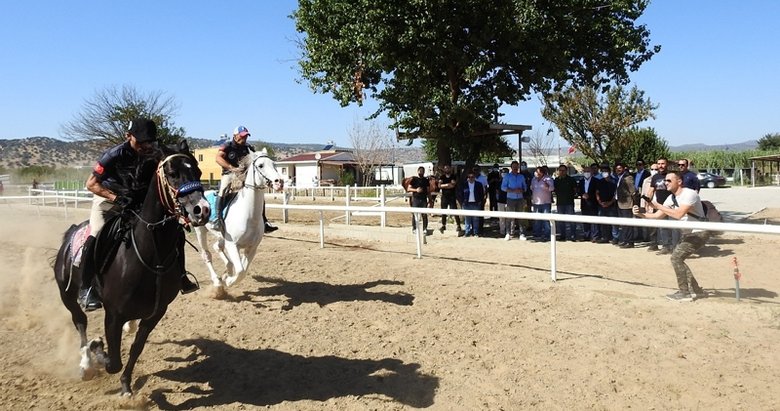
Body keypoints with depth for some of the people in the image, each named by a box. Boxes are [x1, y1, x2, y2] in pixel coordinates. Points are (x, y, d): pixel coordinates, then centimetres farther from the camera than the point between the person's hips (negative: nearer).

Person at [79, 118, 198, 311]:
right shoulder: (115, 155, -24)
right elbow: (91, 184, -19)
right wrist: (117, 198, -33)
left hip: (141, 200, 4)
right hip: (108, 198, -4)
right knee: (95, 237, -27)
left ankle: (179, 275, 4)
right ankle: (85, 290, -12)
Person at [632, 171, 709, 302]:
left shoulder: (689, 194, -20)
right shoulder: (671, 198, 6)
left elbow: (679, 214, -32)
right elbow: (657, 216, 4)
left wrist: (659, 206, -27)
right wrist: (641, 214, -12)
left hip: (699, 233, -9)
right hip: (688, 233, 9)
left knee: (676, 258, -15)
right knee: (677, 258, 9)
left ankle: (685, 293, -5)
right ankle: (695, 290, 20)